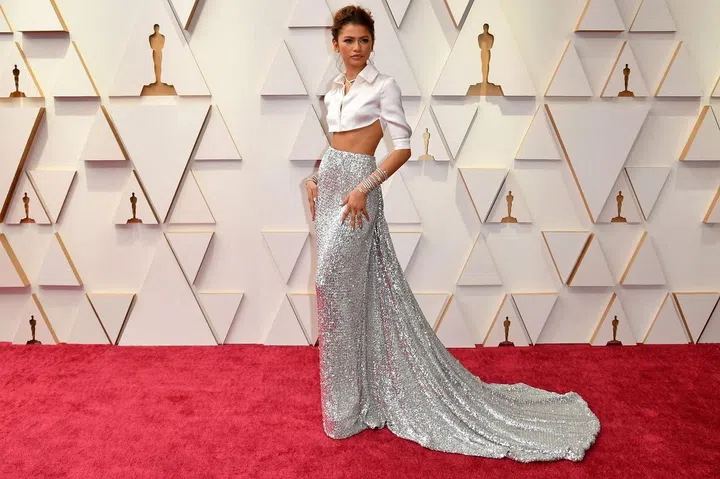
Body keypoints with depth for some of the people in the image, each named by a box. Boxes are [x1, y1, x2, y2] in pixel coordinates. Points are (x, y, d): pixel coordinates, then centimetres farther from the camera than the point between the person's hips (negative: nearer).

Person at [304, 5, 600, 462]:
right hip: (330, 184, 8)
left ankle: (347, 404, 8)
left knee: (337, 285, -7)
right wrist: (314, 178, 8)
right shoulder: (335, 89, 15)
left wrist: (363, 188, -20)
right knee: (337, 287, 12)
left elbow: (403, 147, -13)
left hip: (356, 189, -8)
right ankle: (350, 388, 28)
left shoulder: (383, 85, -7)